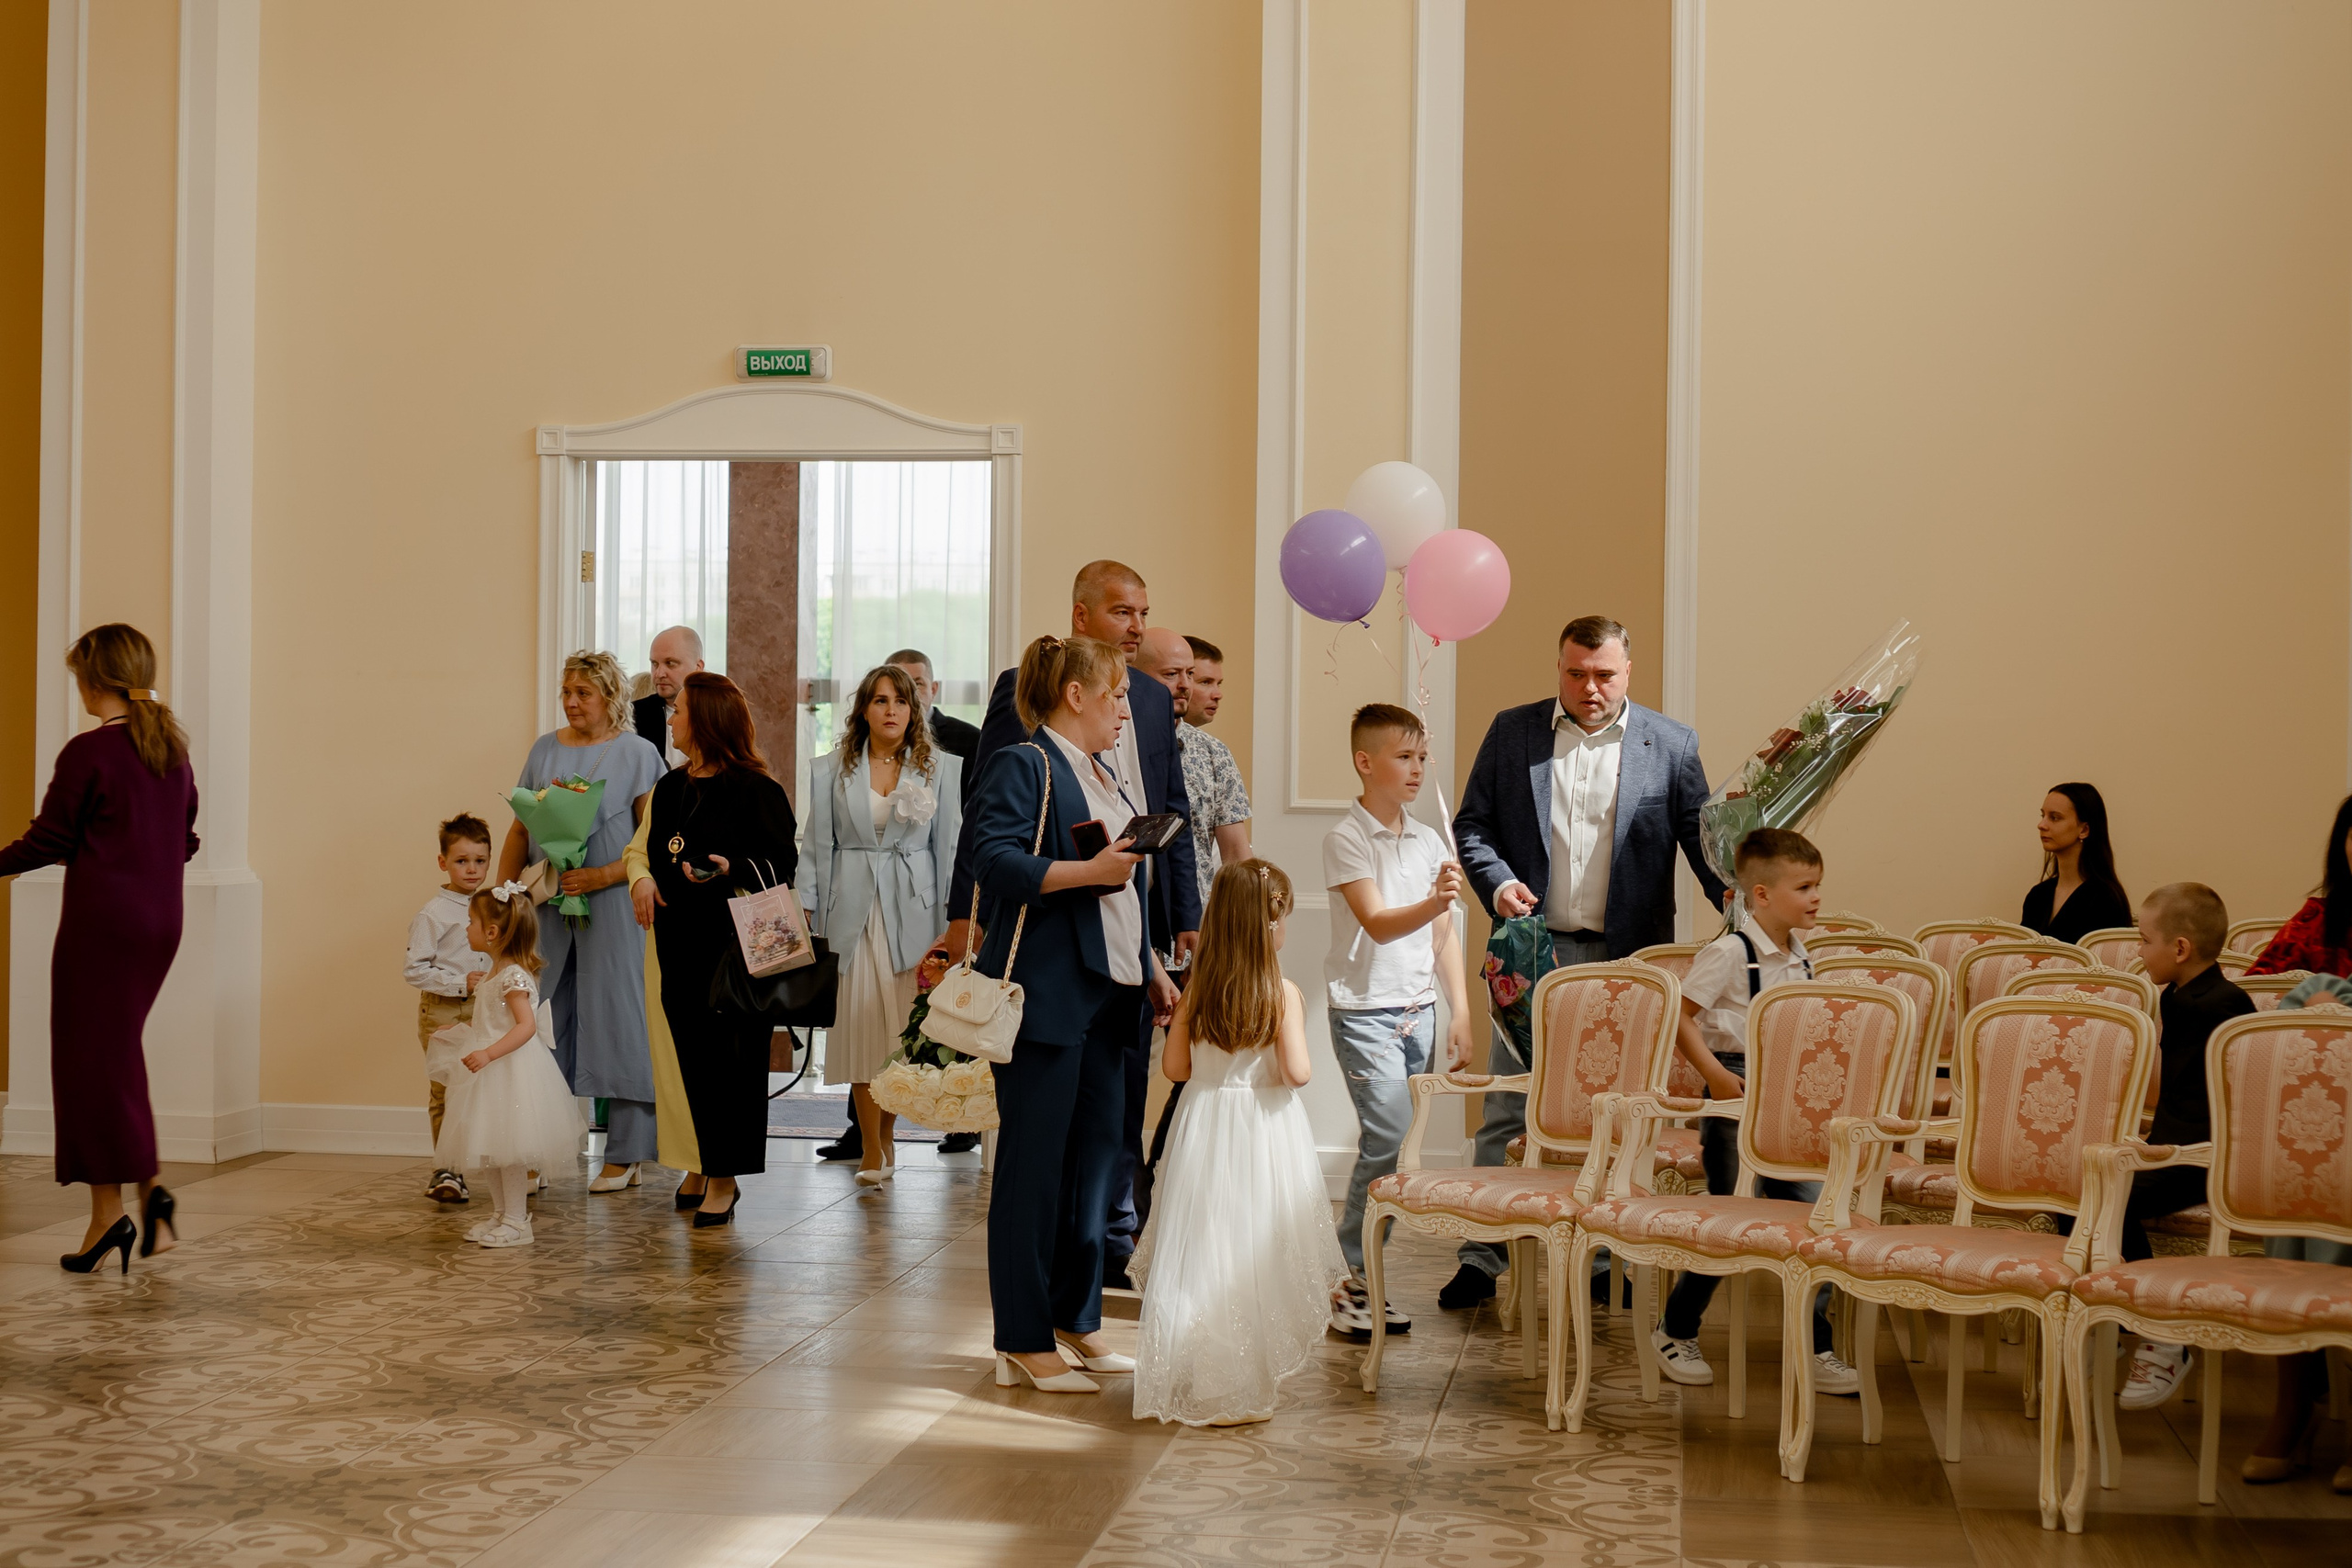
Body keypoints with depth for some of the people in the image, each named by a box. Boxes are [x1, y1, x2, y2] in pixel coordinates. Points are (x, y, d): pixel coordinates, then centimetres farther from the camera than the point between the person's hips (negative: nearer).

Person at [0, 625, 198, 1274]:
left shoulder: (88, 752, -13)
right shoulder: (174, 749, 8)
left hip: (101, 921, -7)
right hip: (161, 920, 7)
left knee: (91, 1056, 1)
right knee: (119, 1052, 15)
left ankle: (109, 1210, 0)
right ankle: (148, 1193, 6)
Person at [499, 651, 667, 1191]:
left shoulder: (638, 754, 0)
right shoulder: (545, 750, 13)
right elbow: (520, 829, 14)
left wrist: (605, 874, -16)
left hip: (611, 907, -4)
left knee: (617, 1022, -3)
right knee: (550, 1025, 5)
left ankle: (625, 1155, 2)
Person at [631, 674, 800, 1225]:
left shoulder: (754, 788, -8)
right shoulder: (671, 787, 14)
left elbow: (781, 864, -9)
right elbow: (655, 851, 23)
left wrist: (732, 869, -25)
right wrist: (645, 879, 3)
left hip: (734, 943, -7)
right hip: (679, 940, 7)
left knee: (729, 1056, -3)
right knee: (692, 1055, 8)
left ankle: (723, 1180, 4)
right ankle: (703, 1168, 19)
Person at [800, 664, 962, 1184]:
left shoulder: (941, 768, 6)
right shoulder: (831, 770, 7)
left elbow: (950, 847, 6)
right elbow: (817, 847, 7)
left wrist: (951, 922, 0)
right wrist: (805, 916, 0)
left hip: (914, 908, 0)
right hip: (853, 910, 0)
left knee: (905, 1025, -2)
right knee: (862, 1027, -3)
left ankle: (884, 1136, 17)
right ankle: (872, 1154, 2)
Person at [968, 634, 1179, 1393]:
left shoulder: (1103, 779, 21)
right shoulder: (1022, 766, -7)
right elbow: (993, 859, -20)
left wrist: (1153, 971, 22)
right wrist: (1088, 871, -19)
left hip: (1107, 995, 9)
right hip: (1045, 995, -9)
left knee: (1095, 1154, 12)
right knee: (1034, 1163, -4)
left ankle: (1076, 1319, 22)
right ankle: (1023, 1341, 2)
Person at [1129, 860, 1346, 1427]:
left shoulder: (1196, 991, -2)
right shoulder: (1283, 994, -14)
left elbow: (1175, 1065, 3)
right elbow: (1297, 1073, -17)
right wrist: (1288, 1050, 3)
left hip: (1206, 1123, 4)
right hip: (1265, 1128, -4)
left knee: (1204, 1249, 12)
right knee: (1254, 1256, 5)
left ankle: (1193, 1378, 18)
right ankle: (1242, 1386, 8)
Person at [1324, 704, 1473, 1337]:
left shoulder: (1429, 841, 11)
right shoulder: (1346, 839, -8)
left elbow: (1444, 934, 15)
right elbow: (1377, 925, -18)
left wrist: (1459, 1011, 10)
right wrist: (1433, 903, -35)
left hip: (1418, 1009, 6)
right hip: (1364, 1009, -6)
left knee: (1384, 1144, 5)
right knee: (1390, 1140, -13)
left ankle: (1367, 1275, 11)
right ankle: (1359, 1282, -5)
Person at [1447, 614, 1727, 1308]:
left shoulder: (1670, 745, 4)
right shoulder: (1512, 732, 6)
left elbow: (1702, 836, 3)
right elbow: (1472, 824, 8)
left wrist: (1735, 897, -15)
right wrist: (1496, 881, -10)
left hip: (1628, 959, 0)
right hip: (1535, 951, 0)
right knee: (1507, 1110, 2)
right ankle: (1482, 1257, 8)